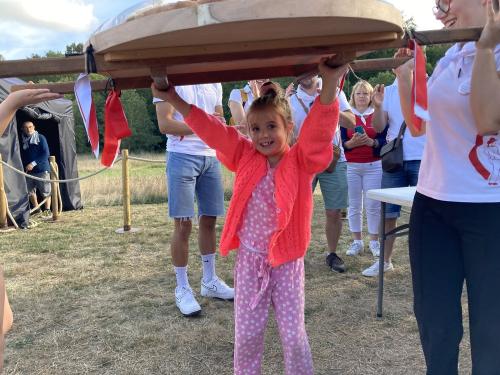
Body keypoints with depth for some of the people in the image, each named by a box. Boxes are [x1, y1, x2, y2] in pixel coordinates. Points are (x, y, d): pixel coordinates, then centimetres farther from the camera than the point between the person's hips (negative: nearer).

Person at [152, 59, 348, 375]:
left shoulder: (301, 162, -11)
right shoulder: (246, 158, -1)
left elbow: (319, 129, -27)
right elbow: (212, 130, -4)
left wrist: (330, 84, -43)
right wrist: (174, 100, -9)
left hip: (287, 260, -2)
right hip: (250, 259, 3)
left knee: (293, 334, 6)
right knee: (246, 334, 11)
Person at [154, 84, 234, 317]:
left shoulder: (214, 84, 14)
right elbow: (165, 124, -12)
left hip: (211, 157, 6)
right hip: (182, 157, -6)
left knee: (209, 220, 10)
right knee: (183, 225, -2)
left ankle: (210, 281, 23)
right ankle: (182, 289, 11)